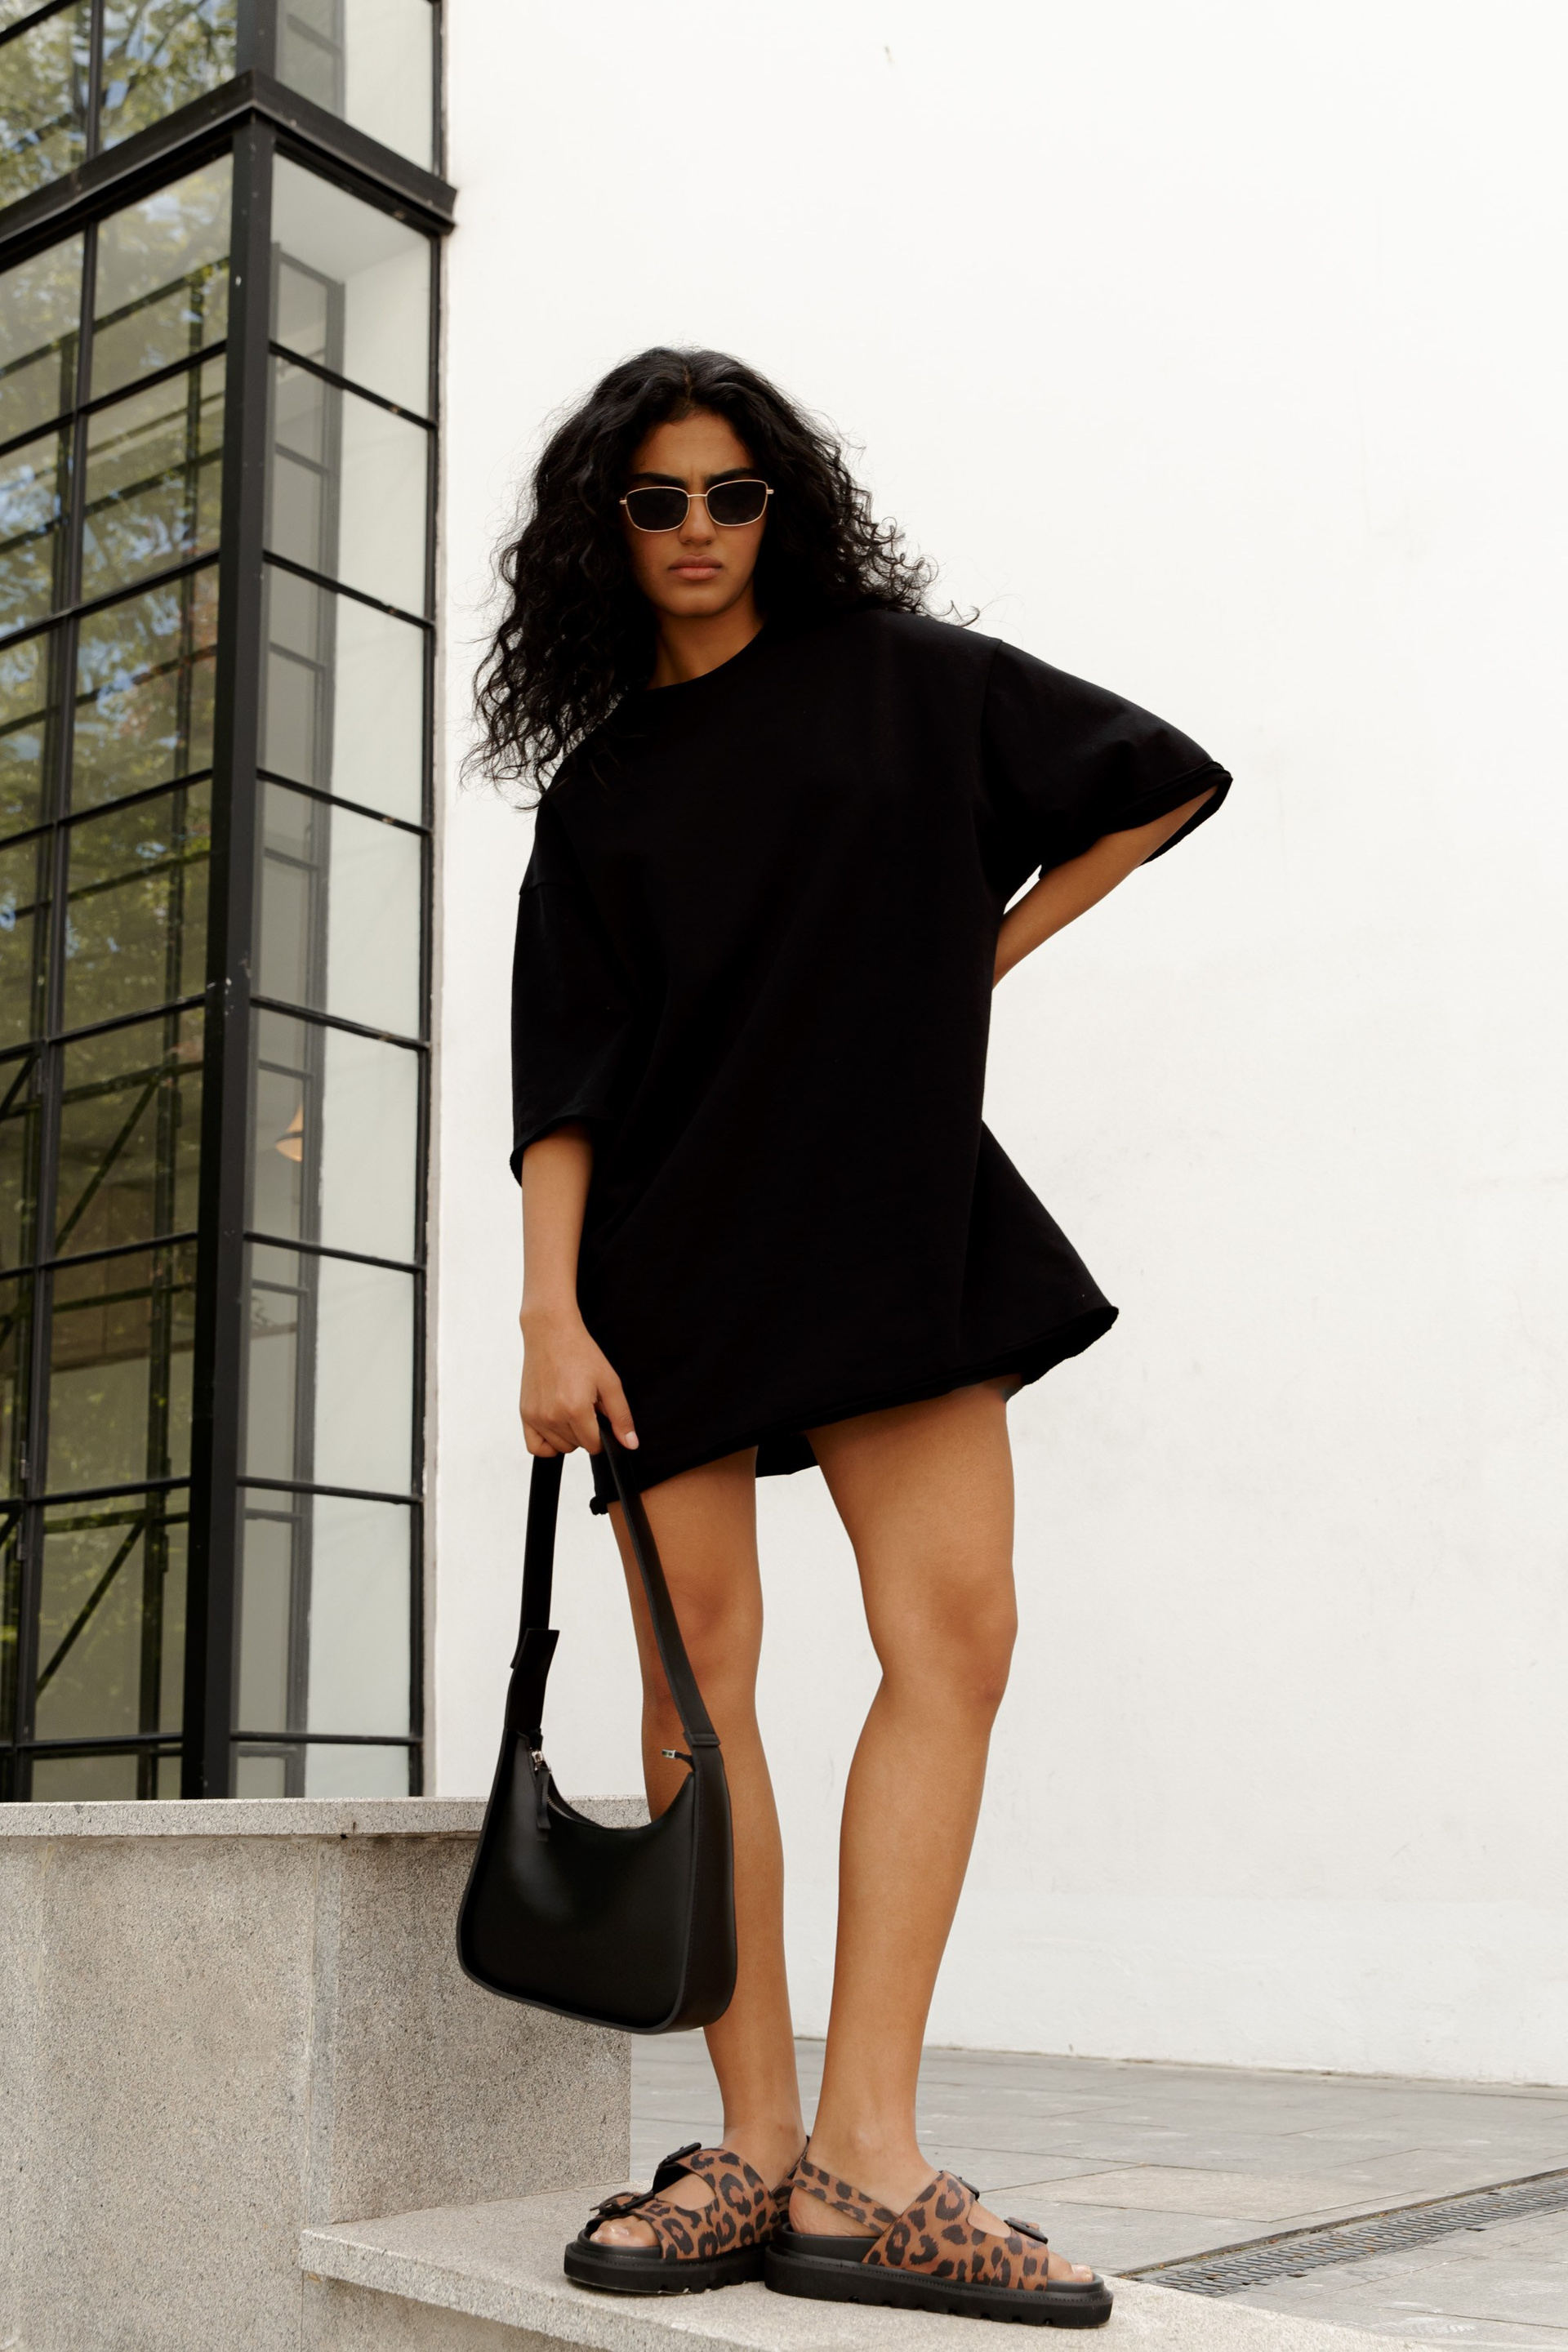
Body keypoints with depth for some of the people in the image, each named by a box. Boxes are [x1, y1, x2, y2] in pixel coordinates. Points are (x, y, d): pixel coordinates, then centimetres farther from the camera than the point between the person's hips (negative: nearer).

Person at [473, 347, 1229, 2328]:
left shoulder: (900, 674, 11)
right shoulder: (598, 786, 13)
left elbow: (1160, 782, 16)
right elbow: (561, 1070, 4)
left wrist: (976, 960, 12)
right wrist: (549, 1310, -8)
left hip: (891, 1217, 0)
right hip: (671, 1251, 1)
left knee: (954, 1632, -14)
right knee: (699, 1666, -5)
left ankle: (863, 2161, -14)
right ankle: (756, 2145, 0)